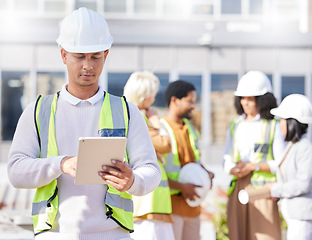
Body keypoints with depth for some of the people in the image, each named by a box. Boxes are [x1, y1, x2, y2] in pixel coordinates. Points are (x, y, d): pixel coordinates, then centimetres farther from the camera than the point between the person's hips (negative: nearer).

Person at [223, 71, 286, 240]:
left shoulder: (273, 127, 0)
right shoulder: (235, 126, 16)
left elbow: (282, 164, -3)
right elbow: (227, 160, 16)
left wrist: (253, 166, -14)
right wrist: (233, 169, -7)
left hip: (263, 190, -5)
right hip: (238, 190, 5)